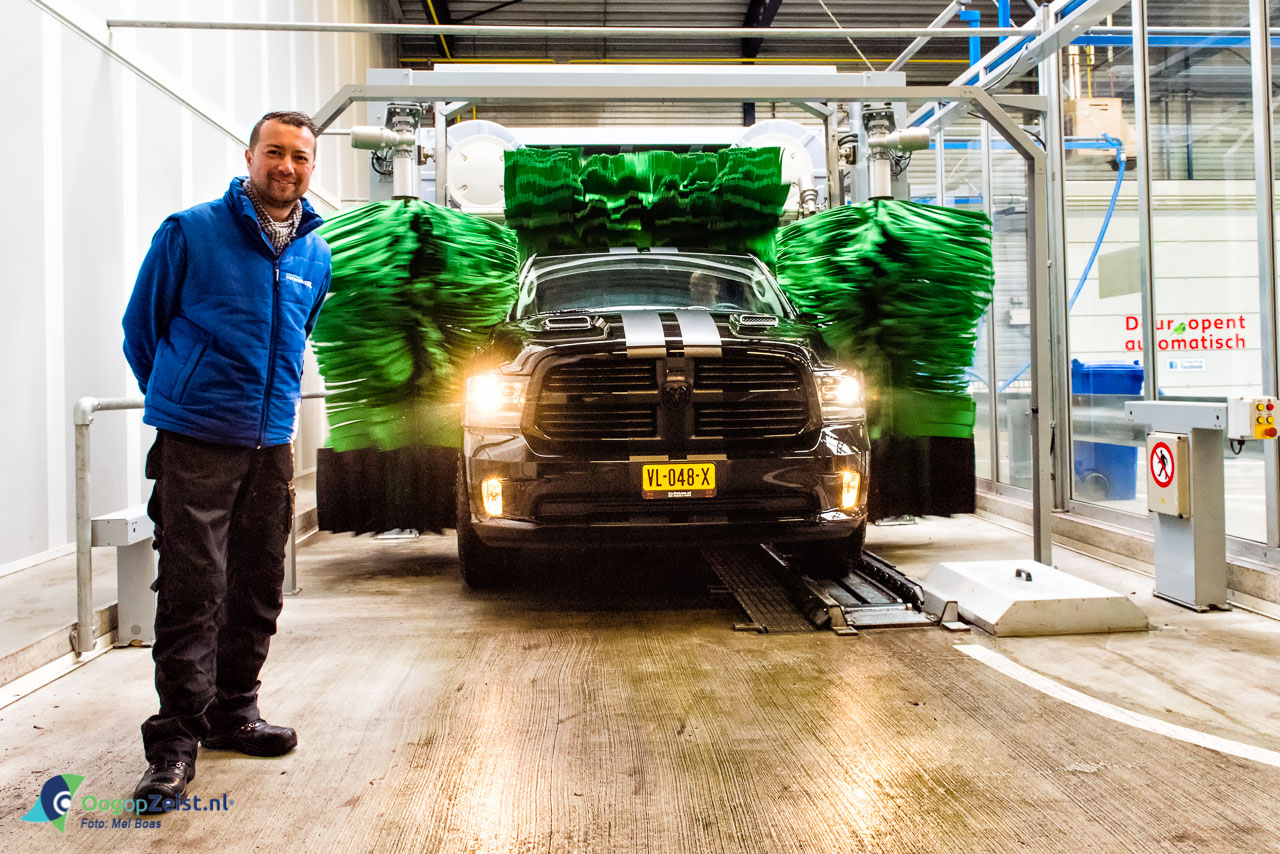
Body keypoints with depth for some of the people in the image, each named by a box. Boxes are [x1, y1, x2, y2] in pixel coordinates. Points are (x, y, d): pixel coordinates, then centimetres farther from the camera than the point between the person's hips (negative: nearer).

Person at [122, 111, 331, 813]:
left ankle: (233, 713, 26)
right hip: (195, 443, -5)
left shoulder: (316, 255, 11)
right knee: (192, 592, -7)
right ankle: (175, 740, 2)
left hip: (271, 446, 5)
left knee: (259, 588, 11)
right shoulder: (190, 232, -4)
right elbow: (141, 327, 5)